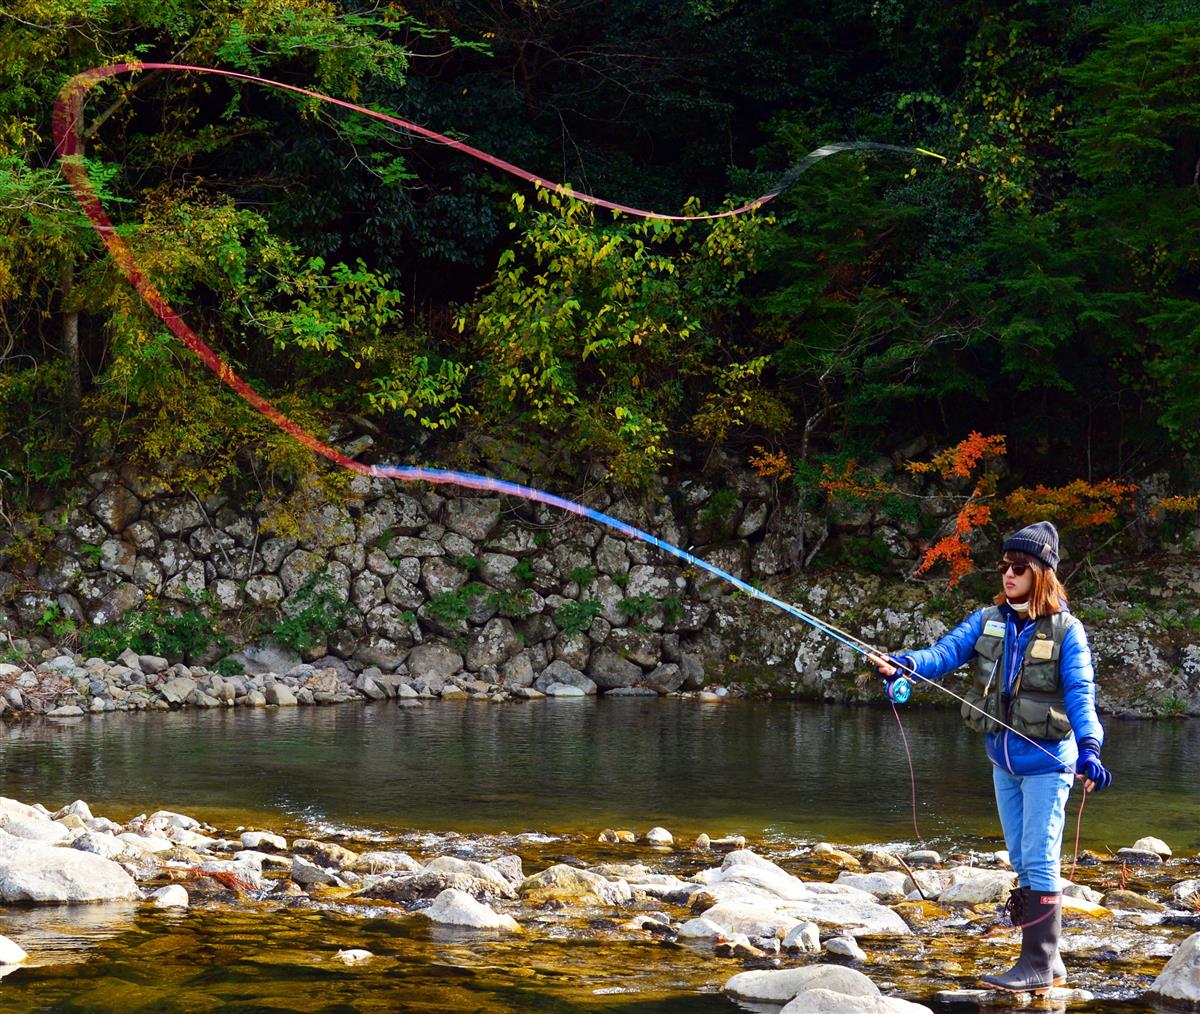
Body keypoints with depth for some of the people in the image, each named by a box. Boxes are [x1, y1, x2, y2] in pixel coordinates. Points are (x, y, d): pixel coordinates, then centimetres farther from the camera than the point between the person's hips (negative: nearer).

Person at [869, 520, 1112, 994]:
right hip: (1003, 759, 6)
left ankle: (1038, 965, -6)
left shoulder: (1066, 630, -9)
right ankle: (1048, 961, 19)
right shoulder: (988, 620, 5)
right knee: (1023, 863, 11)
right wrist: (906, 664, -29)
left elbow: (1080, 693, -17)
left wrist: (1088, 748, -32)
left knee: (1039, 861, -8)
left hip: (1046, 760, -6)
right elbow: (945, 652, -9)